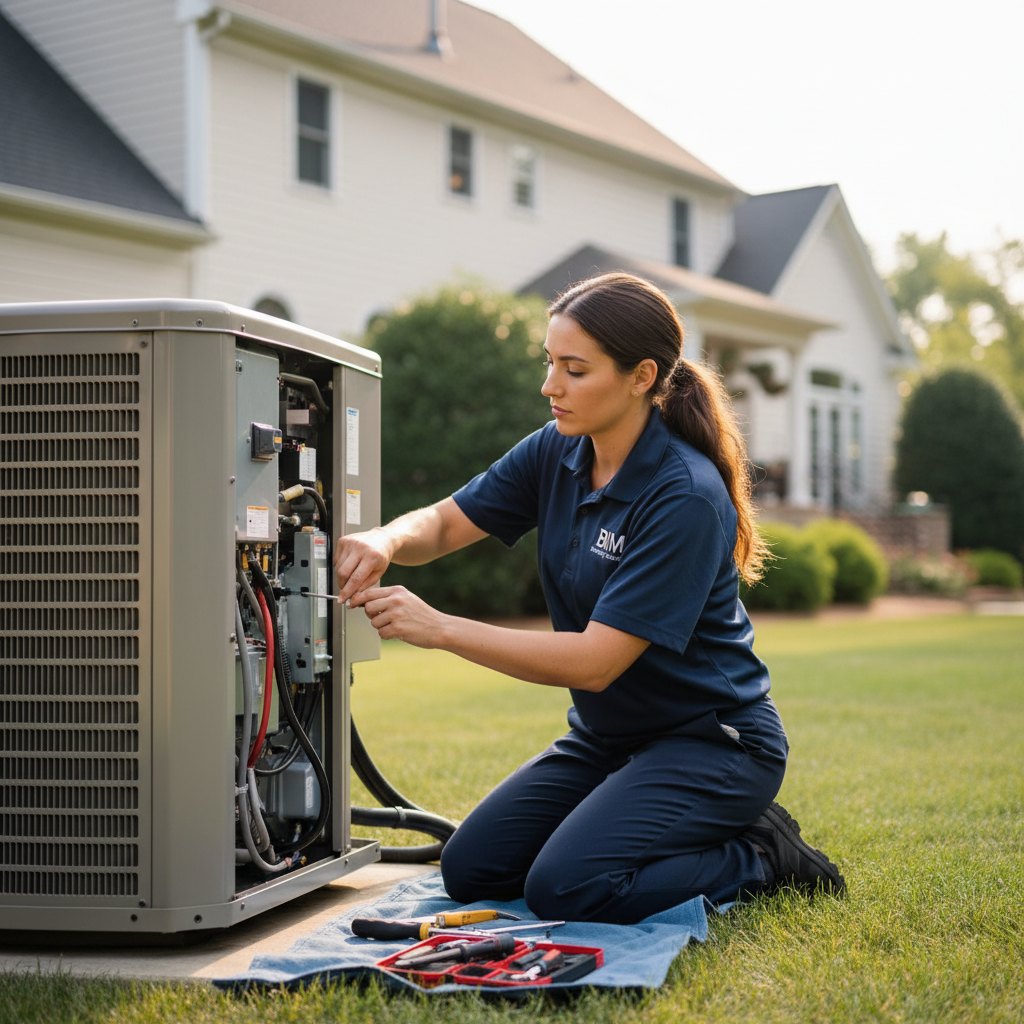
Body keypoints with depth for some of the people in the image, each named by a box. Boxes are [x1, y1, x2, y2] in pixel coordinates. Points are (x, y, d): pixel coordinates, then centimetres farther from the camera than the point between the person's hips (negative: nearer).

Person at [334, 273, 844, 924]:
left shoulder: (687, 497, -26)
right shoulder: (557, 455, -2)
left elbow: (596, 662, -28)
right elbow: (442, 525, 3)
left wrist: (440, 629, -30)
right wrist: (386, 540, -21)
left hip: (711, 741, -8)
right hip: (606, 736, 8)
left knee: (567, 889, -25)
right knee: (471, 871, 1)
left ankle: (759, 856, -1)